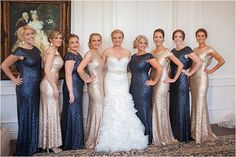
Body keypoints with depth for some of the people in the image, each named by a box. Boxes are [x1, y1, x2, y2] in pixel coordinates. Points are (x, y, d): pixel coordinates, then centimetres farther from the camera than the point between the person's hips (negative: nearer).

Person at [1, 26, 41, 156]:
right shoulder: (20, 51, -15)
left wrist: (38, 79, 12)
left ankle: (33, 145, 29)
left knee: (34, 116, 15)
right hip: (25, 87, -7)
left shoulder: (35, 49, 8)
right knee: (26, 116, 2)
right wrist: (14, 80, -9)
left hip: (36, 87, 8)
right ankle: (24, 149, 16)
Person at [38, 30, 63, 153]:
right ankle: (51, 144, 12)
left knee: (49, 113, 14)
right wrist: (55, 87, -19)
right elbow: (47, 70, -19)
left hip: (51, 84, 9)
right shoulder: (51, 50, -12)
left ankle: (47, 141, 25)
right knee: (51, 113, 0)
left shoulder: (55, 51, 16)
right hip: (49, 85, -9)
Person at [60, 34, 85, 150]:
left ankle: (76, 142, 28)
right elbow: (68, 74, -21)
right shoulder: (70, 55, -15)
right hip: (72, 87, -9)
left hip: (77, 87, 9)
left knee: (76, 113, 15)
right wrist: (71, 92, -24)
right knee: (72, 113, -1)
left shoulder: (77, 55, 13)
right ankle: (72, 144, 12)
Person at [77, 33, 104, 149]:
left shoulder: (98, 53, 12)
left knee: (96, 112, 14)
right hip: (94, 86, -8)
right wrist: (87, 79, -13)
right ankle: (92, 142, 14)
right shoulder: (90, 53, -13)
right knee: (97, 112, -1)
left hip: (99, 86, 8)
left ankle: (92, 140, 27)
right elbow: (79, 69, -24)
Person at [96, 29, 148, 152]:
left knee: (124, 108, -2)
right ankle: (113, 141, 6)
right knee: (112, 108, -4)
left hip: (123, 82, 2)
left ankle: (126, 139, 10)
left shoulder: (127, 52, 8)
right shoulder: (107, 51, 1)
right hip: (111, 82, -2)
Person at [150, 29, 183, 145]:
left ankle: (164, 137, 15)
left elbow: (180, 65, -12)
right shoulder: (152, 52, 10)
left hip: (162, 82, -6)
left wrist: (174, 79, -11)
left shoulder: (167, 52, -8)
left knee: (160, 109, 0)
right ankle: (156, 136, 20)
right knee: (154, 109, 8)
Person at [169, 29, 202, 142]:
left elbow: (199, 62, -17)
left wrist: (189, 73, -11)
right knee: (173, 107, 9)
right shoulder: (172, 51, 14)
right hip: (173, 80, 7)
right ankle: (175, 134, 20)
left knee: (181, 107, -1)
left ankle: (183, 136, 10)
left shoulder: (187, 50, -7)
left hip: (182, 80, -7)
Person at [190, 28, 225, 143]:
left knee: (200, 104, -5)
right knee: (195, 103, 9)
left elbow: (221, 61, -13)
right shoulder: (194, 50, 14)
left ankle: (202, 133, 6)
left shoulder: (209, 49, -6)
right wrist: (190, 74, 6)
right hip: (193, 78, 7)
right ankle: (195, 131, 19)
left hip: (202, 78, -7)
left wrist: (211, 71, -9)